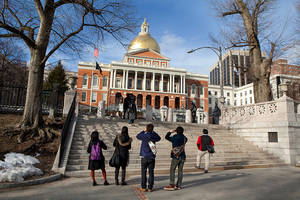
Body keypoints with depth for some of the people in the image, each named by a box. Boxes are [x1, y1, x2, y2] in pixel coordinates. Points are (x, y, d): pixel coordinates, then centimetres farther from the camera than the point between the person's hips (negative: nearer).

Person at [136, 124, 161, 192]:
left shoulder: (144, 135, -10)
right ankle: (150, 188, 11)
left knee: (144, 172, 7)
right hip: (152, 157, 2)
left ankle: (143, 187, 11)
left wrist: (144, 131, 19)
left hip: (144, 157, -2)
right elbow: (159, 138, 20)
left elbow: (137, 136, 11)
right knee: (151, 173, 8)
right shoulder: (153, 136, -3)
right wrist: (153, 132, 22)